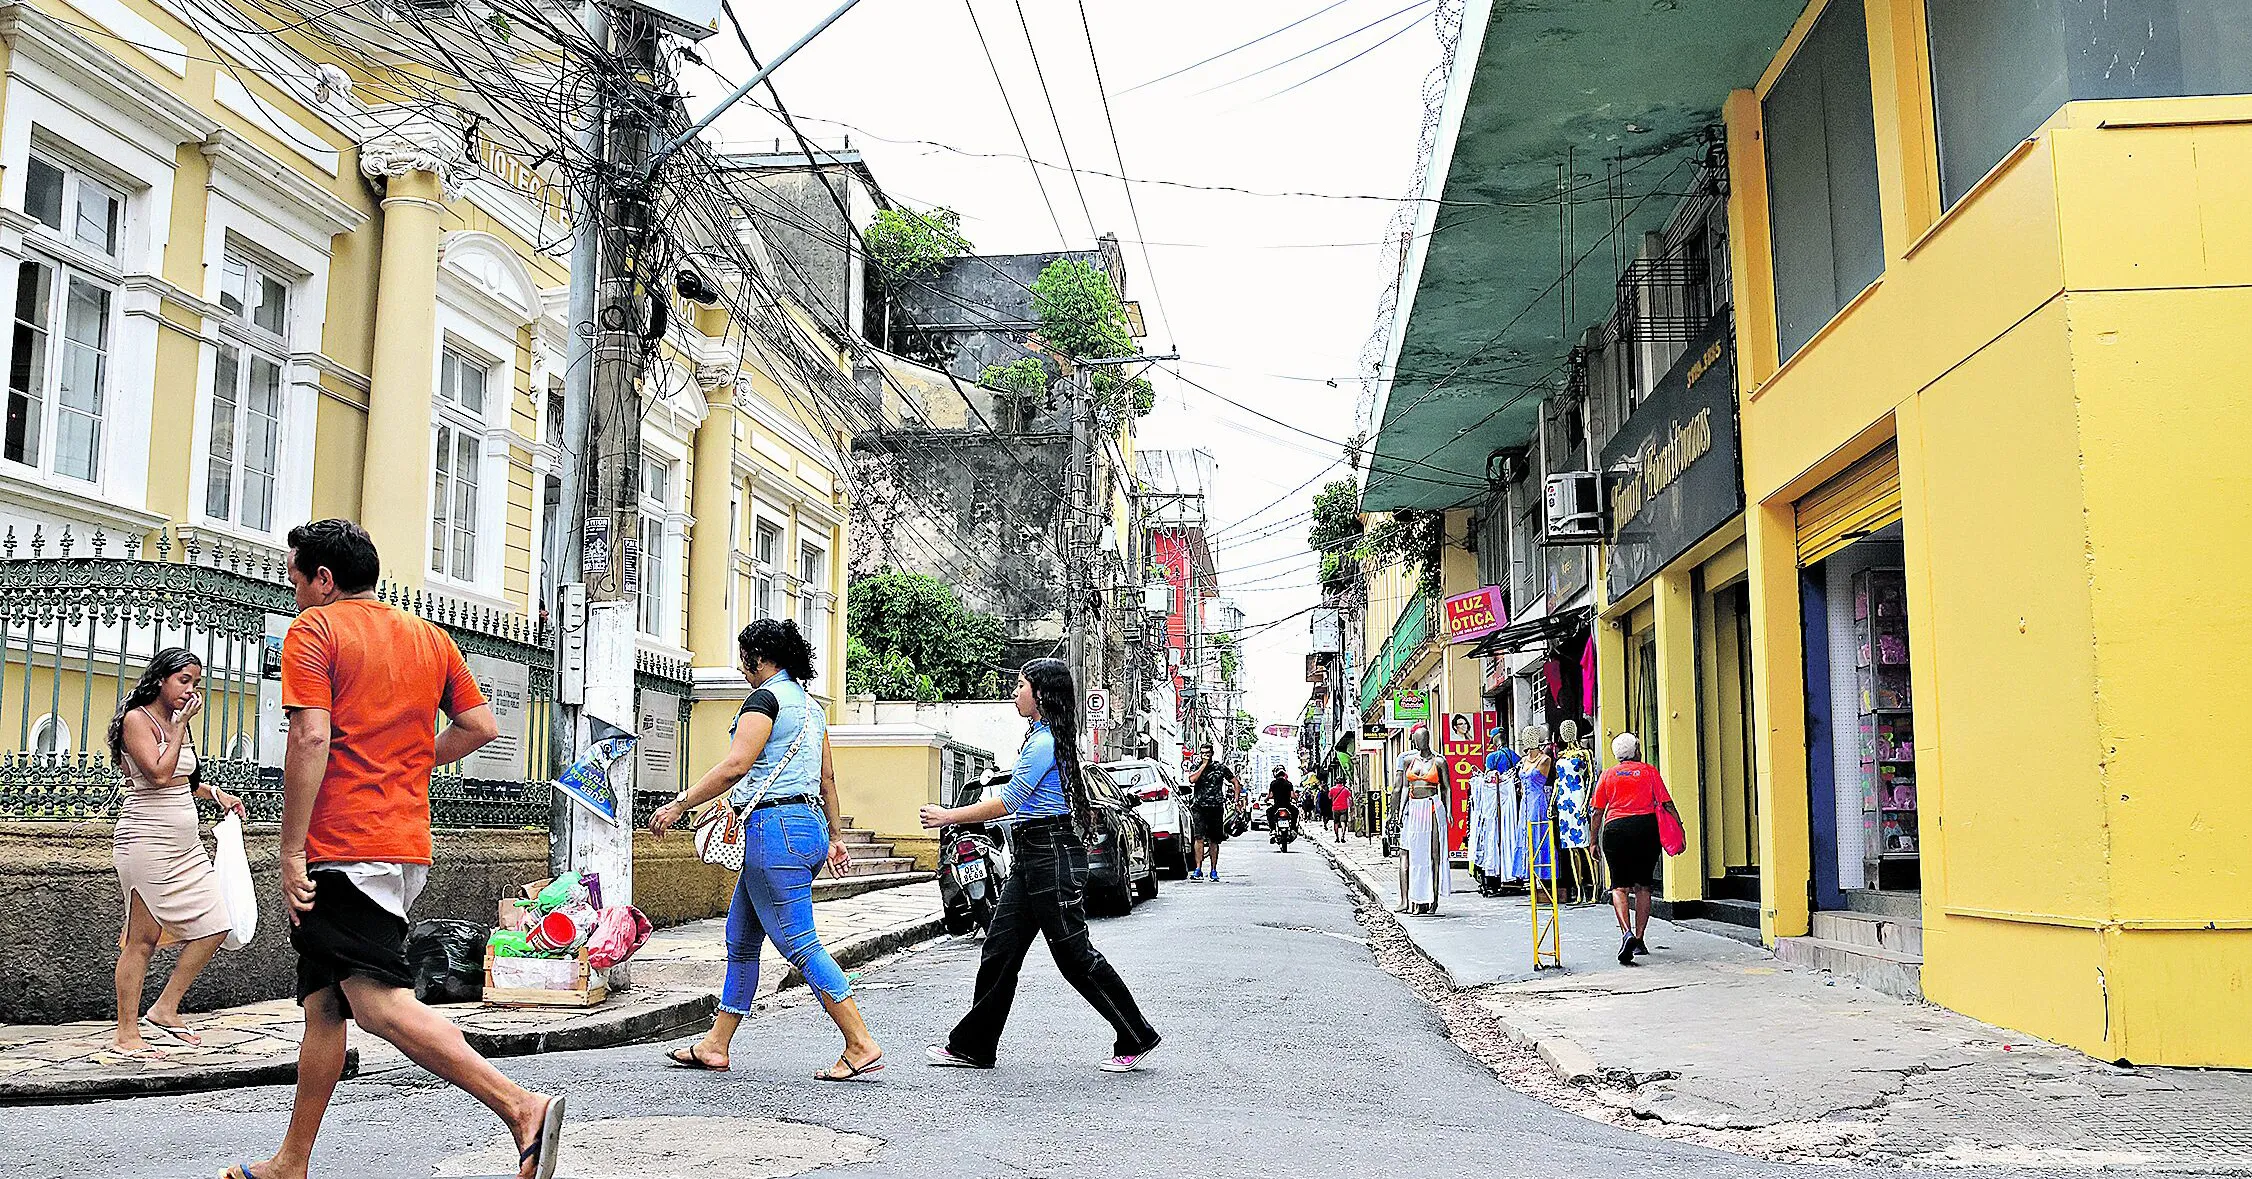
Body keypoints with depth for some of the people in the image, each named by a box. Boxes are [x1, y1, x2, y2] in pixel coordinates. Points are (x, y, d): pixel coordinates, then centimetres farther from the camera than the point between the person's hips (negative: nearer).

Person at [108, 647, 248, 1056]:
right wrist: (180, 727, -13)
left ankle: (164, 1011, 12)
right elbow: (159, 774, -19)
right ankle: (126, 1035, 5)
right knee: (142, 939, -3)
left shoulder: (178, 723, 16)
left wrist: (215, 793, 15)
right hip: (147, 843, -8)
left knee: (214, 927, 2)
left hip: (186, 846, 8)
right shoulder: (137, 719, -8)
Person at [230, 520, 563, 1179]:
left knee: (378, 1001, -16)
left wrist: (292, 851, -14)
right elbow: (481, 726, 14)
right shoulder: (430, 637, 17)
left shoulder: (314, 629, -3)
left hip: (343, 847, -8)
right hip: (408, 845, 8)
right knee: (322, 1003, 16)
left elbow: (311, 738, -15)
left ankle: (522, 1108, -29)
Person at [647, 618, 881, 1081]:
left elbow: (735, 766, -20)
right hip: (808, 824, 10)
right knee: (740, 940, 15)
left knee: (799, 945, -7)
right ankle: (715, 1046, 22)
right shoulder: (810, 705, 18)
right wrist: (835, 836, 24)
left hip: (775, 827, -10)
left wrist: (679, 804, -15)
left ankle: (861, 1046, -8)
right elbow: (827, 777, 20)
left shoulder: (766, 698, -10)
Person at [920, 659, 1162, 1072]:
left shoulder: (1044, 741, -15)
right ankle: (973, 1046, 13)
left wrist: (948, 816, -8)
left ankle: (1137, 1038, 6)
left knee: (1073, 952, -4)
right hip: (1030, 856, 10)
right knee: (1000, 949, 8)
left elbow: (1007, 802, -15)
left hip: (1050, 853, -10)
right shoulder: (1043, 736, 17)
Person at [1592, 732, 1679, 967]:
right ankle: (1639, 939, 10)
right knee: (1643, 886, 11)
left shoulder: (1608, 775, 11)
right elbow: (1667, 803, 2)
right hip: (1645, 827, 0)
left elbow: (1598, 811, 9)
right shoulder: (1649, 771, 9)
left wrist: (1594, 841, 16)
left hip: (1615, 828, 0)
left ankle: (1626, 933, -22)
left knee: (1619, 886, 0)